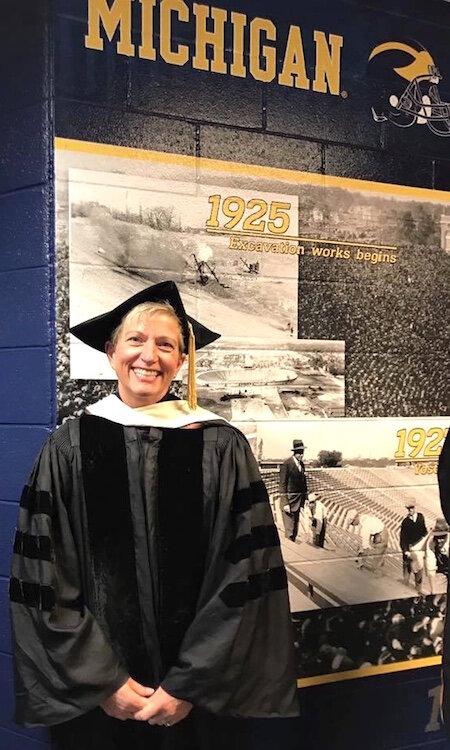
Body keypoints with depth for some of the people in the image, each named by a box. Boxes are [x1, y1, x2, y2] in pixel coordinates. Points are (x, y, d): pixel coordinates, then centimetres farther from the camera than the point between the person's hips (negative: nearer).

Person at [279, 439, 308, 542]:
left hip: (298, 501, 8)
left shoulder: (301, 464, 9)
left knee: (295, 529, 14)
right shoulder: (286, 464, -14)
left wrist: (305, 499, 12)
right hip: (289, 499, -8)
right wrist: (285, 503, -18)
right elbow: (282, 485, -15)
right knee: (289, 530, -7)